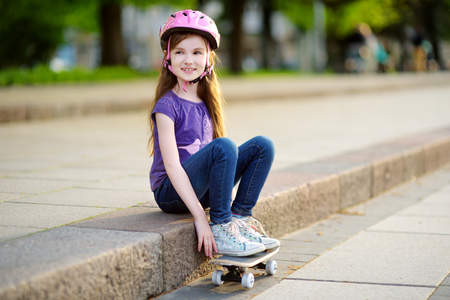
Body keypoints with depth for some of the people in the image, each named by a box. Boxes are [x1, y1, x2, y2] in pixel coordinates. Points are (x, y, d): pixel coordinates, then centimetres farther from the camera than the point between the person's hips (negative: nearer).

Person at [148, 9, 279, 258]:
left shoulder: (205, 102, 9)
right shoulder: (167, 105, -13)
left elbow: (215, 159, 12)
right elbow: (172, 166, -21)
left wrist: (238, 208, 4)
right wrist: (200, 218, -27)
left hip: (201, 189, 7)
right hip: (170, 192, -7)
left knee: (262, 145, -6)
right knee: (223, 146, -31)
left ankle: (240, 218, -7)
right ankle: (221, 231, -22)